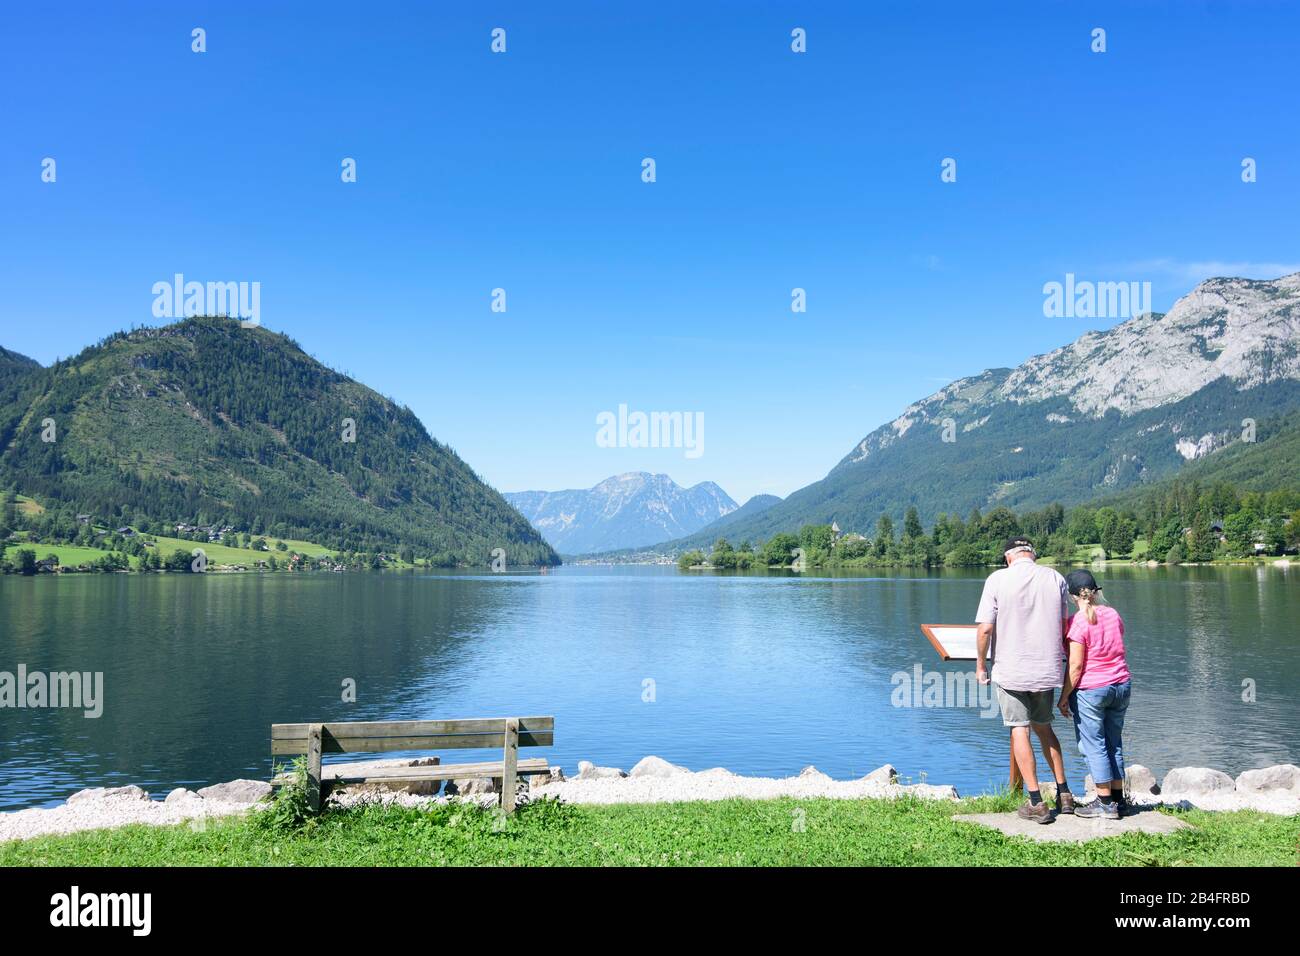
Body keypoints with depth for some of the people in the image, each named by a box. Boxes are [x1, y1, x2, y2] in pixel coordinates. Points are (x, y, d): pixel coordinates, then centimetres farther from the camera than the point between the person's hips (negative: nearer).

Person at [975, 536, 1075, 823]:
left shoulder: (997, 579, -8)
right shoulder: (1055, 578, 2)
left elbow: (985, 628, -11)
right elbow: (1064, 626, 7)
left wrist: (980, 665, 1)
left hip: (1010, 670, -4)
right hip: (1047, 669, 4)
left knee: (1019, 729, 5)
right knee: (1043, 726, 20)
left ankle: (1036, 802, 6)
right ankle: (1064, 793, 23)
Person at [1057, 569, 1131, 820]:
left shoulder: (1077, 623, -15)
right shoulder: (1113, 614, 5)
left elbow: (1076, 666, -16)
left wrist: (1063, 697, -9)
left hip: (1090, 689, -7)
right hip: (1121, 685, 7)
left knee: (1093, 745, 2)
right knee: (1114, 743, 15)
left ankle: (1105, 803, 5)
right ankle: (1118, 798, 21)